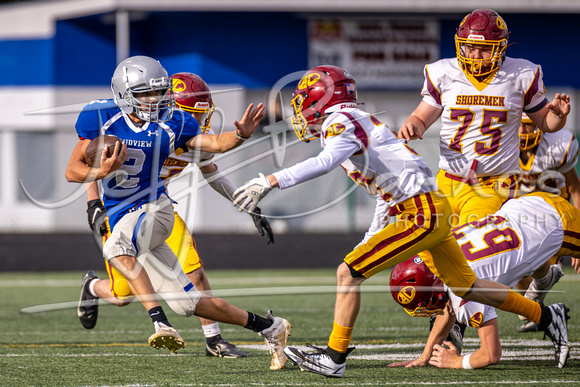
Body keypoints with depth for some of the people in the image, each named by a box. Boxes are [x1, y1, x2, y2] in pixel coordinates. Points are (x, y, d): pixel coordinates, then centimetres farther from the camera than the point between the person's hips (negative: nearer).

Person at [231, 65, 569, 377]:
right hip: (435, 211, 10)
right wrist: (372, 238, 30)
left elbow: (326, 162, -32)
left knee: (348, 273, -11)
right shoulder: (357, 122, 19)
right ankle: (546, 316, 32)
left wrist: (271, 181, -34)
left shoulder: (341, 122, -10)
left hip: (424, 215, -10)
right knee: (466, 286, 22)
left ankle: (335, 357, -6)